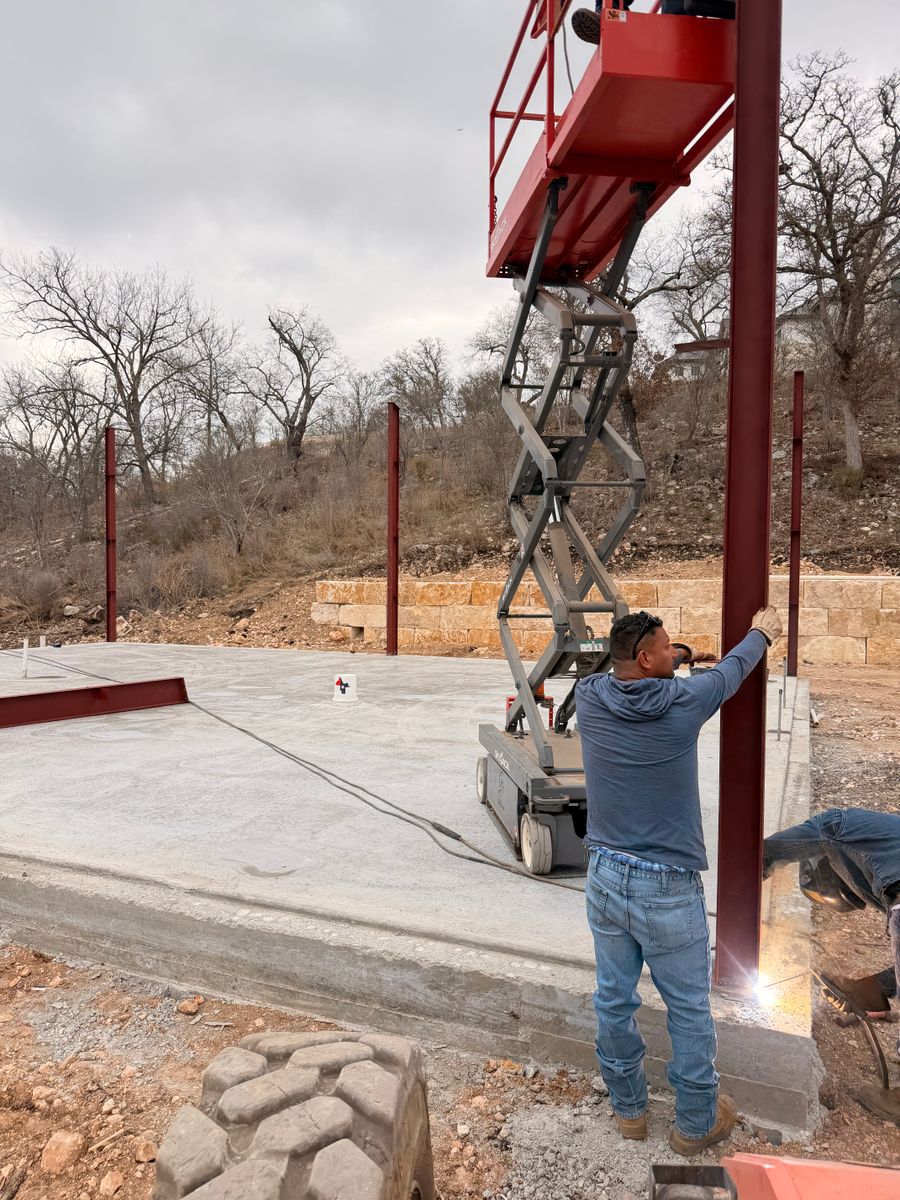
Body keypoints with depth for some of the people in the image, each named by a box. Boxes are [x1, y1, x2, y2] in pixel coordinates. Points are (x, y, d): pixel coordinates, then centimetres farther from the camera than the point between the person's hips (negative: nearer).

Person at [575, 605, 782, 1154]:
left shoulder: (590, 698, -8)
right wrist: (762, 633, 25)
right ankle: (696, 1123, 34)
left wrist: (666, 660, 31)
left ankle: (629, 1108, 38)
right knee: (690, 1011, 16)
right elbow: (731, 670, 5)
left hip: (606, 877, 4)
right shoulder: (683, 702, -16)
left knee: (614, 999, 18)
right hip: (669, 889, -4)